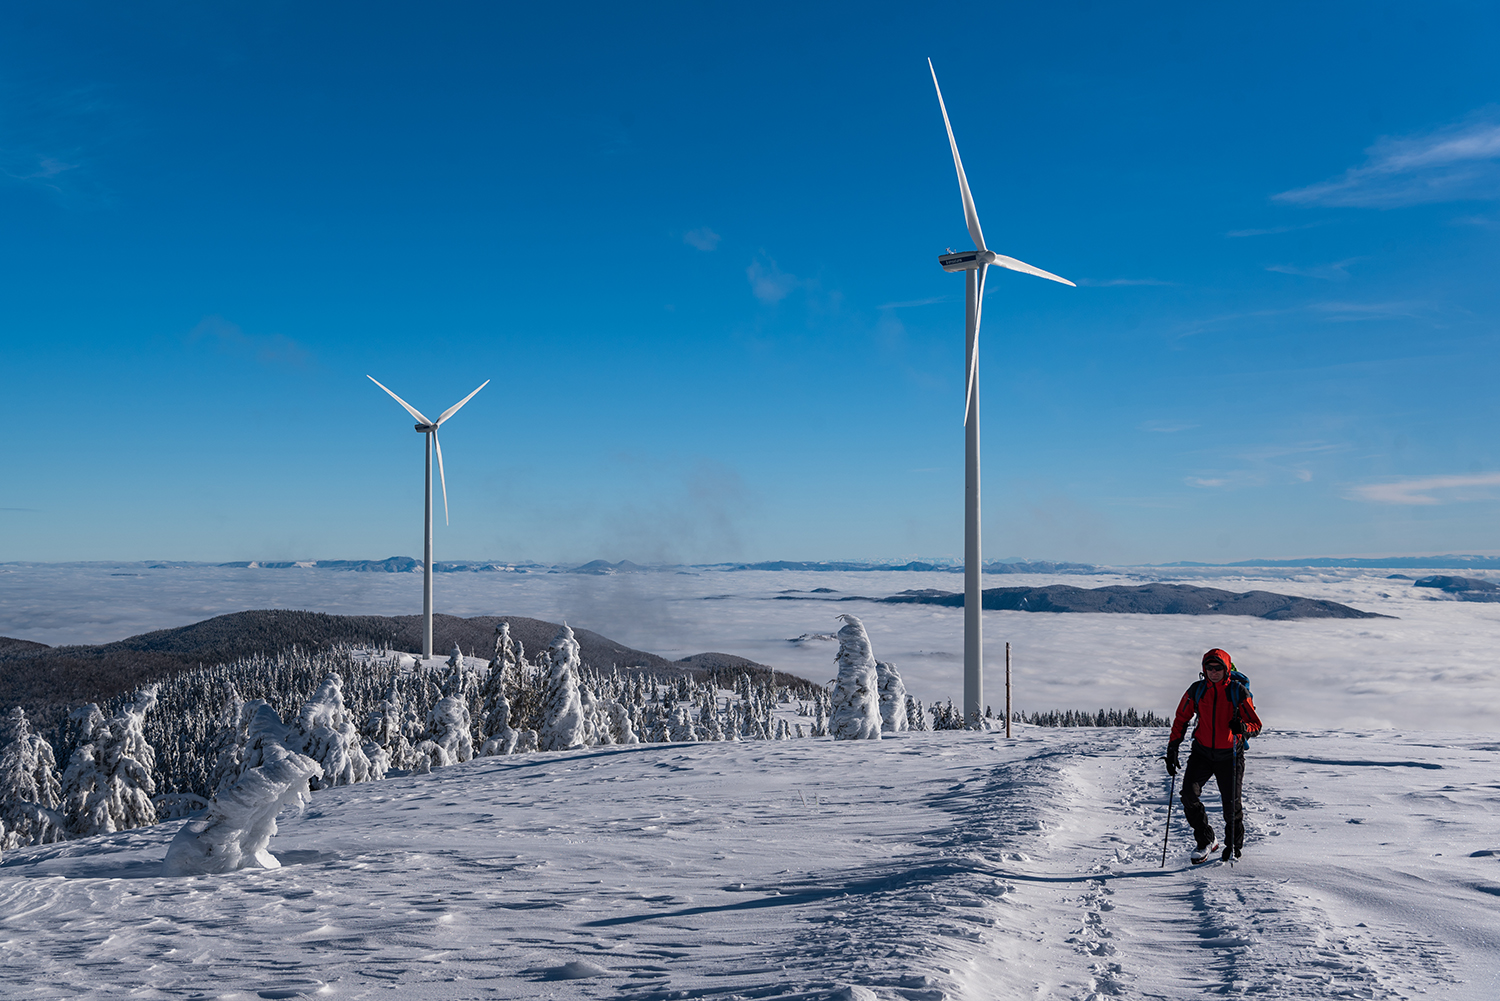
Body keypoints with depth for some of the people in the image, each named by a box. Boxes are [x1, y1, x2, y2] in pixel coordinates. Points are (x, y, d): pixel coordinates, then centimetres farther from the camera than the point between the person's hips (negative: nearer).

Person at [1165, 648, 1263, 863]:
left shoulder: (1238, 691, -9)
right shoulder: (1197, 690, -2)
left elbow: (1256, 725, -6)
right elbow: (1181, 719, 7)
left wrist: (1243, 728, -30)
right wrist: (1172, 748, 1)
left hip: (1230, 755, -2)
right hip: (1202, 752, 2)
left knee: (1231, 803, 1)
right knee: (1189, 793, -14)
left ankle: (1234, 845, 28)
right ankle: (1205, 841, 2)